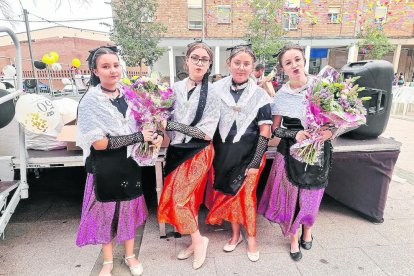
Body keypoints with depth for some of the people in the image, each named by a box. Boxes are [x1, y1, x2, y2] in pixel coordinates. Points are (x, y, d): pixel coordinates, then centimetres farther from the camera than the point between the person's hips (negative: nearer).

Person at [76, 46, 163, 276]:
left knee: (129, 208, 17)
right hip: (105, 167, -3)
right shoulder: (90, 101, -12)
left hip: (130, 163, 4)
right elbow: (98, 143, -19)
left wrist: (156, 135, -10)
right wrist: (139, 137, -20)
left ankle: (130, 255, 40)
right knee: (106, 211, 13)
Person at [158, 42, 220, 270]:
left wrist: (175, 125, -16)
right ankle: (195, 241, 30)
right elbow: (167, 118, 11)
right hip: (176, 150, 4)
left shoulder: (212, 93, -7)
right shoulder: (175, 88, 5)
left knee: (179, 198, -5)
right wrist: (164, 127, -10)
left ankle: (198, 240, 20)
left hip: (198, 152, -4)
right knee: (187, 198, 10)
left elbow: (207, 133, -13)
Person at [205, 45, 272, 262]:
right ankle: (235, 233, 33)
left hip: (248, 153, -2)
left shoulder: (259, 94, -4)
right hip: (222, 152, 2)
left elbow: (265, 131, -4)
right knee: (228, 192, 10)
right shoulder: (217, 89, 0)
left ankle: (251, 236, 27)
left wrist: (256, 162, -9)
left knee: (246, 194, 1)